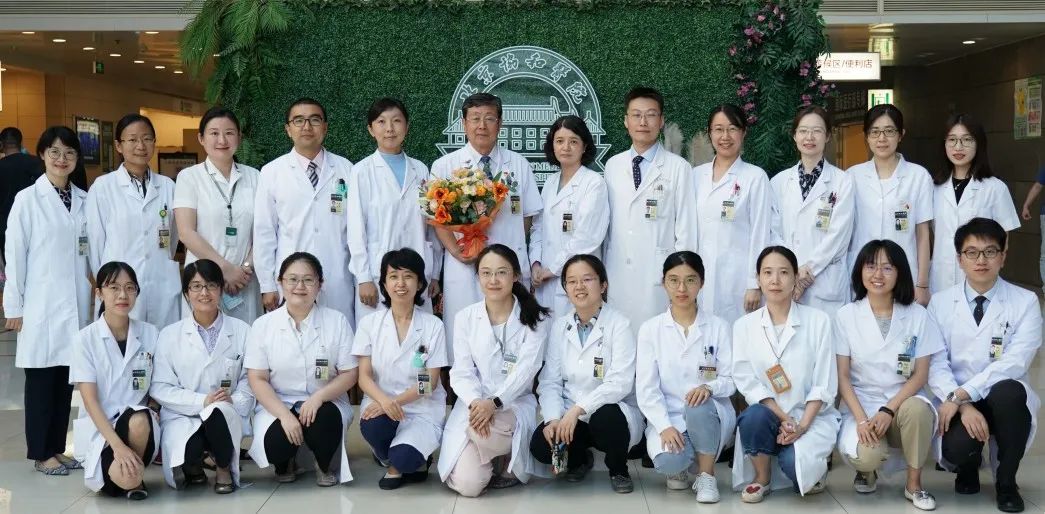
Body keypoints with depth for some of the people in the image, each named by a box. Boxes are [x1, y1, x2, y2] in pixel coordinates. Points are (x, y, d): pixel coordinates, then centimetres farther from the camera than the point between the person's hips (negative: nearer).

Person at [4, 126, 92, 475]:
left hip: (76, 302, 4)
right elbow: (14, 254, -4)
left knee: (66, 378, 8)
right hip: (41, 303, -4)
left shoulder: (83, 200, 7)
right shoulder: (27, 199, -4)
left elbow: (90, 250, 10)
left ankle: (57, 448, 19)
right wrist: (14, 306, -5)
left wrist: (95, 295, 7)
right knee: (41, 378, 3)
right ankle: (40, 454, 13)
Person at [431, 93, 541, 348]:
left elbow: (528, 215, 11)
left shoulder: (518, 164, 10)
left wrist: (510, 248, -3)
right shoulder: (444, 166, 6)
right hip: (463, 269, -1)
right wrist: (458, 252, -13)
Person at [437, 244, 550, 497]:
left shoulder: (534, 319, -2)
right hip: (473, 406, 2)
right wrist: (476, 403, -22)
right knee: (468, 484, -18)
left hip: (515, 404, -2)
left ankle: (507, 464, -1)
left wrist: (495, 403, -26)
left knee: (482, 434, -37)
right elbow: (462, 371, -1)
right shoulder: (465, 317, 3)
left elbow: (526, 369, -11)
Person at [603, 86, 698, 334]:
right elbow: (605, 221, 13)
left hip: (659, 277, -3)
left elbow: (686, 228, -2)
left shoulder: (678, 168, -1)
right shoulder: (613, 166, 11)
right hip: (617, 274, 3)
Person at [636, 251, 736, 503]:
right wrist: (665, 426, -20)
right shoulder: (650, 329, 0)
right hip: (667, 416, 0)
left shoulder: (718, 327, 1)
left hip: (710, 415, 0)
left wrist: (709, 387, -26)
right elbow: (646, 388, -5)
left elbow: (730, 380, -2)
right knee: (668, 461, -32)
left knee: (699, 406, -36)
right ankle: (678, 467, 8)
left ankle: (707, 476, -11)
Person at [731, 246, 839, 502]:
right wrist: (784, 419, -15)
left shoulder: (818, 321, -2)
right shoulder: (744, 325, 2)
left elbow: (824, 384, -5)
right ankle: (762, 478, -4)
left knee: (795, 463, -30)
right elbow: (747, 381, -4)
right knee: (754, 417, -34)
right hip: (769, 414, 2)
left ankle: (811, 472, 9)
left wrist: (802, 425, -17)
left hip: (812, 416, -1)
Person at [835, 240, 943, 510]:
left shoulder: (917, 315, 0)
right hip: (861, 403, -1)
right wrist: (861, 419, -17)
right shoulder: (846, 316, -1)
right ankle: (867, 469, 9)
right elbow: (842, 376, -3)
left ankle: (914, 484, -12)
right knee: (867, 454, -32)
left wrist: (888, 410, -17)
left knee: (917, 409, -35)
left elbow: (921, 375, -2)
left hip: (903, 400, 1)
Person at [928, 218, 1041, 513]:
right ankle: (968, 467, 12)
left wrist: (961, 394, -23)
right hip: (958, 403, 0)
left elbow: (1015, 363, -14)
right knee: (957, 448, -32)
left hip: (1003, 398, 0)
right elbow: (936, 365, -5)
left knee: (1007, 391, -36)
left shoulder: (1025, 302, -1)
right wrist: (963, 406, -22)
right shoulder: (941, 303, 4)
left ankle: (1006, 482, -11)